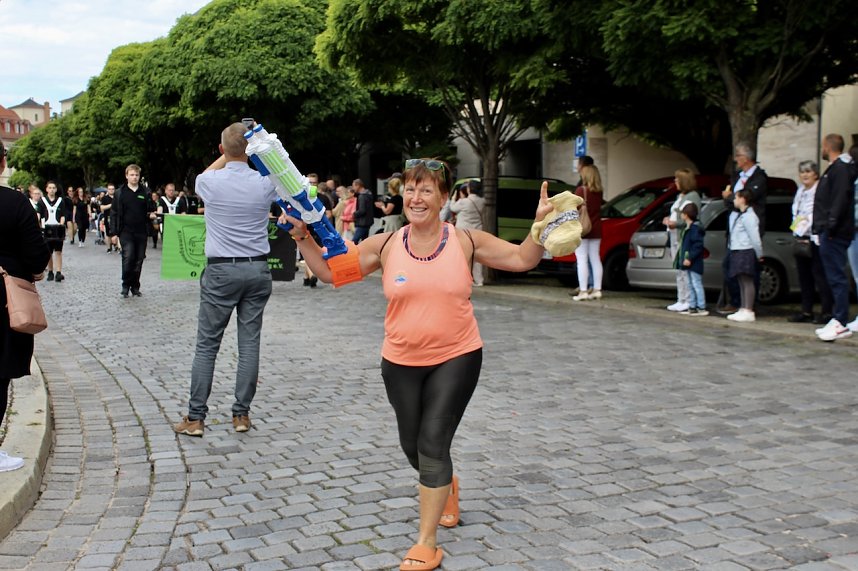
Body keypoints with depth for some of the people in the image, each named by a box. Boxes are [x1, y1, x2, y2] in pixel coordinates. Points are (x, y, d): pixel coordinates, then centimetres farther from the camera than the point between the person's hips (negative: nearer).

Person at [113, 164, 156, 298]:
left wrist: (152, 215, -7)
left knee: (139, 260, 5)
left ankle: (135, 287, 16)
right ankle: (126, 285, 1)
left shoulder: (145, 192, 8)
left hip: (141, 232, 2)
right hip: (126, 232, -2)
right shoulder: (120, 193, 4)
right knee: (128, 257, -14)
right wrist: (115, 232, 0)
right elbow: (115, 214, 5)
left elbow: (151, 210, 17)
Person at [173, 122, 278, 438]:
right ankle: (241, 414, 11)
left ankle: (195, 417, 7)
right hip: (258, 270, 2)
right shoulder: (265, 183, -4)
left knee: (207, 344, 4)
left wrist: (228, 154, 24)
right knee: (249, 343, 7)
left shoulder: (210, 183, -7)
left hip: (221, 271, -2)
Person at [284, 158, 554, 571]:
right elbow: (330, 270, -2)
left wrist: (541, 223, -16)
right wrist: (302, 238, -16)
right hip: (401, 363, 3)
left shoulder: (466, 241, -6)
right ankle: (446, 485, 51)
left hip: (456, 359, -3)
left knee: (433, 444, -8)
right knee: (412, 445, 15)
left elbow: (523, 260, -1)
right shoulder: (385, 246, -4)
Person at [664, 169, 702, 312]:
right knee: (679, 270, 12)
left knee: (685, 270, -10)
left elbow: (692, 219, -18)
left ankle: (688, 301, -8)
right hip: (675, 236, 10)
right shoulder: (680, 196, 20)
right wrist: (669, 220, 8)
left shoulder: (693, 197, -10)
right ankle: (681, 300, 17)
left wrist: (676, 223, -21)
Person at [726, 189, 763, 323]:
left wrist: (759, 254, -13)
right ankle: (743, 309, 18)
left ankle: (748, 311, -9)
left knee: (747, 280, -9)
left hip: (746, 252, -10)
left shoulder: (749, 216, -14)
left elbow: (755, 237, -15)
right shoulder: (735, 215, 17)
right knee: (741, 281, 12)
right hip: (737, 252, 10)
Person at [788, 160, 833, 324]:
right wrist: (797, 234, 10)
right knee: (804, 276, 10)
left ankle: (827, 311, -4)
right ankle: (806, 311, 15)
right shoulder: (800, 191, 18)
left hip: (815, 239, -8)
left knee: (819, 275, -8)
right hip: (800, 238, 8)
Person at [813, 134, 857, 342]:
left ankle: (840, 323, -10)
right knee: (835, 276, 11)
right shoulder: (836, 168, 20)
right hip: (831, 233, 11)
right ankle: (838, 320, 15)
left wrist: (830, 226, -24)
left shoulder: (840, 169, -11)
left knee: (836, 276, -10)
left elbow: (840, 200, -22)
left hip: (835, 234, -11)